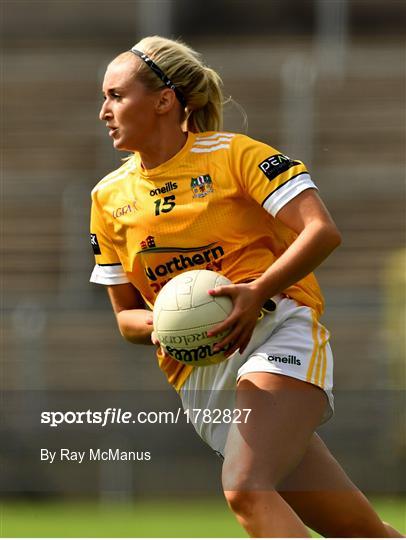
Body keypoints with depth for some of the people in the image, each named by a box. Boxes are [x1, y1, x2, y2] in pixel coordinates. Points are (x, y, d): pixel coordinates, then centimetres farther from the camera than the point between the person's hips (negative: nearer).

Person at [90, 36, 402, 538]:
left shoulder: (231, 153, -1)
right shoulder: (110, 196, 14)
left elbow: (322, 231, -11)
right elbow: (126, 314, 19)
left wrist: (258, 292, -24)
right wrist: (157, 325, -5)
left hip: (277, 331, -5)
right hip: (197, 376, 5)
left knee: (246, 490, -30)